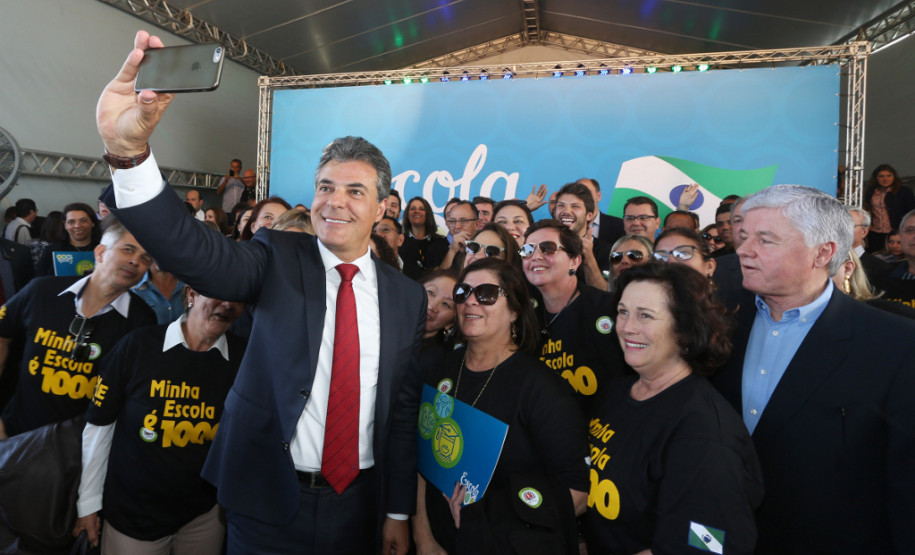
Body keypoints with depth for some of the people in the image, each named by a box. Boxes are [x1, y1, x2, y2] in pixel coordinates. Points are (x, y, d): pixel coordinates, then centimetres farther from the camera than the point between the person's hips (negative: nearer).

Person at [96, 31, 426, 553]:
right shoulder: (279, 258, -6)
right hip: (267, 499, -1)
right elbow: (197, 251, -26)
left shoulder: (408, 296, -2)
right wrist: (127, 149, -41)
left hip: (358, 507, 2)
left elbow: (405, 410, 0)